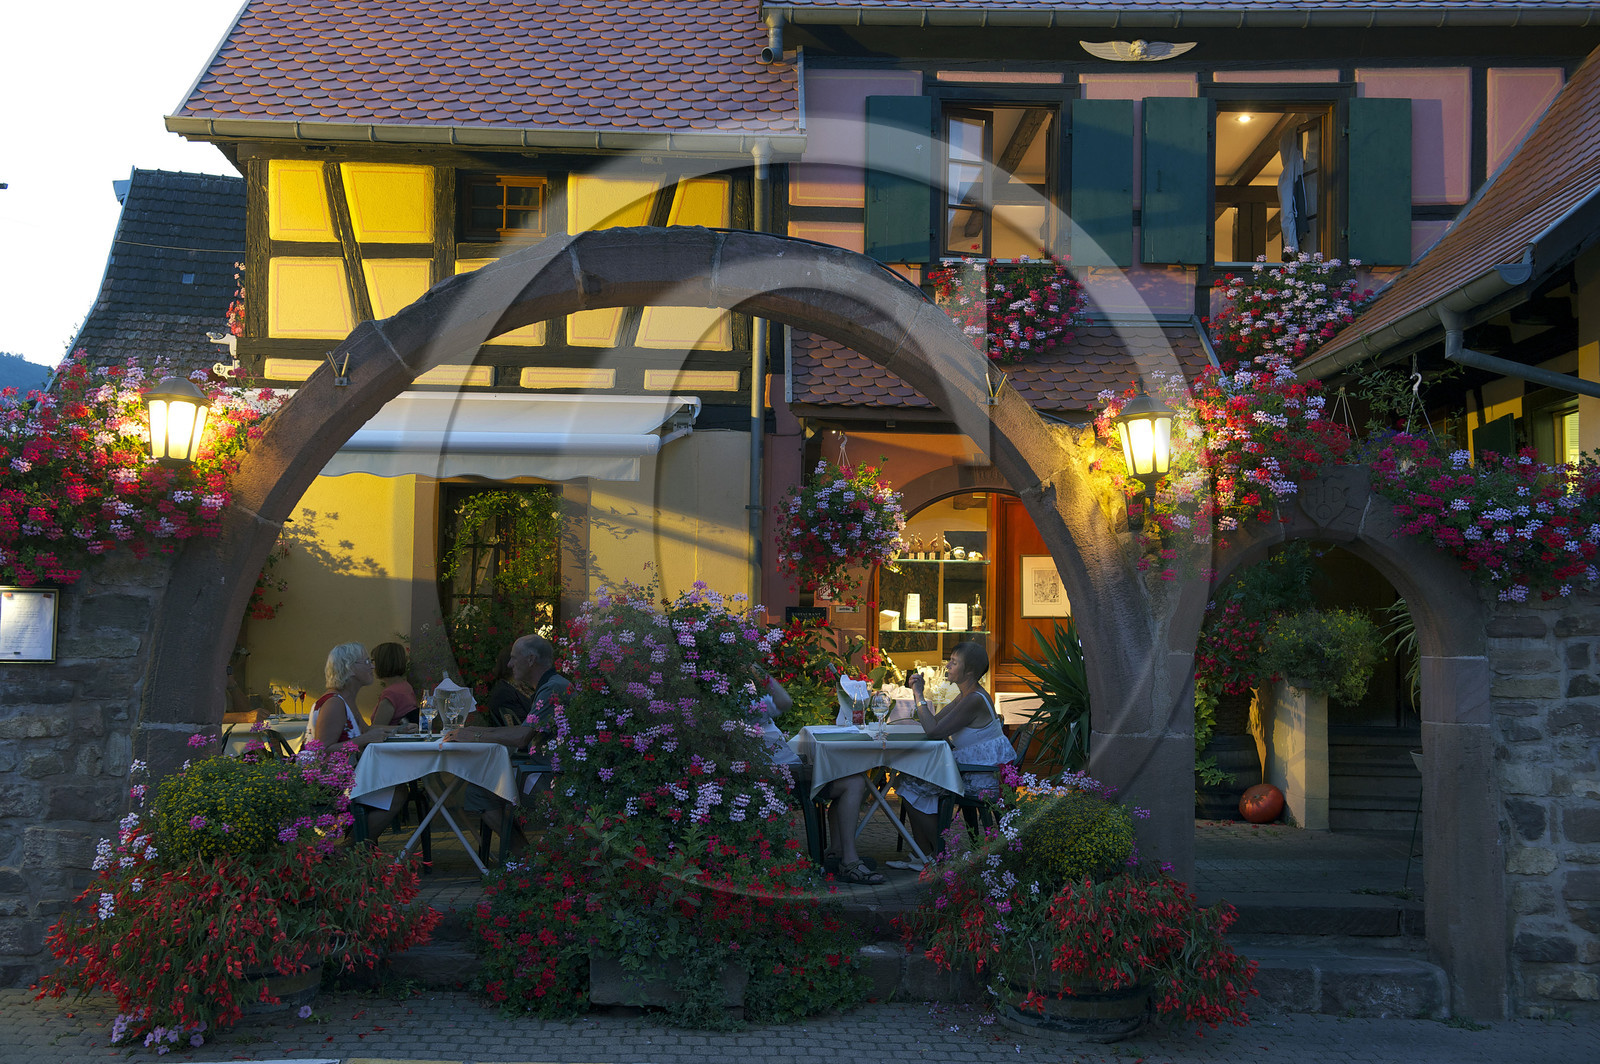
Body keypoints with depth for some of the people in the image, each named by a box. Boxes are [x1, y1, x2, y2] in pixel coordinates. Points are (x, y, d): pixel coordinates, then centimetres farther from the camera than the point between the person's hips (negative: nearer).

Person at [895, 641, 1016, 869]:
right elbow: (934, 723, 13)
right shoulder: (966, 696, 11)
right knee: (908, 778, 10)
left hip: (983, 780, -11)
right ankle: (924, 855, 10)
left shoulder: (974, 700, -22)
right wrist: (917, 693, 4)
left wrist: (920, 696, -17)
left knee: (913, 786, -6)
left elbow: (934, 732, -26)